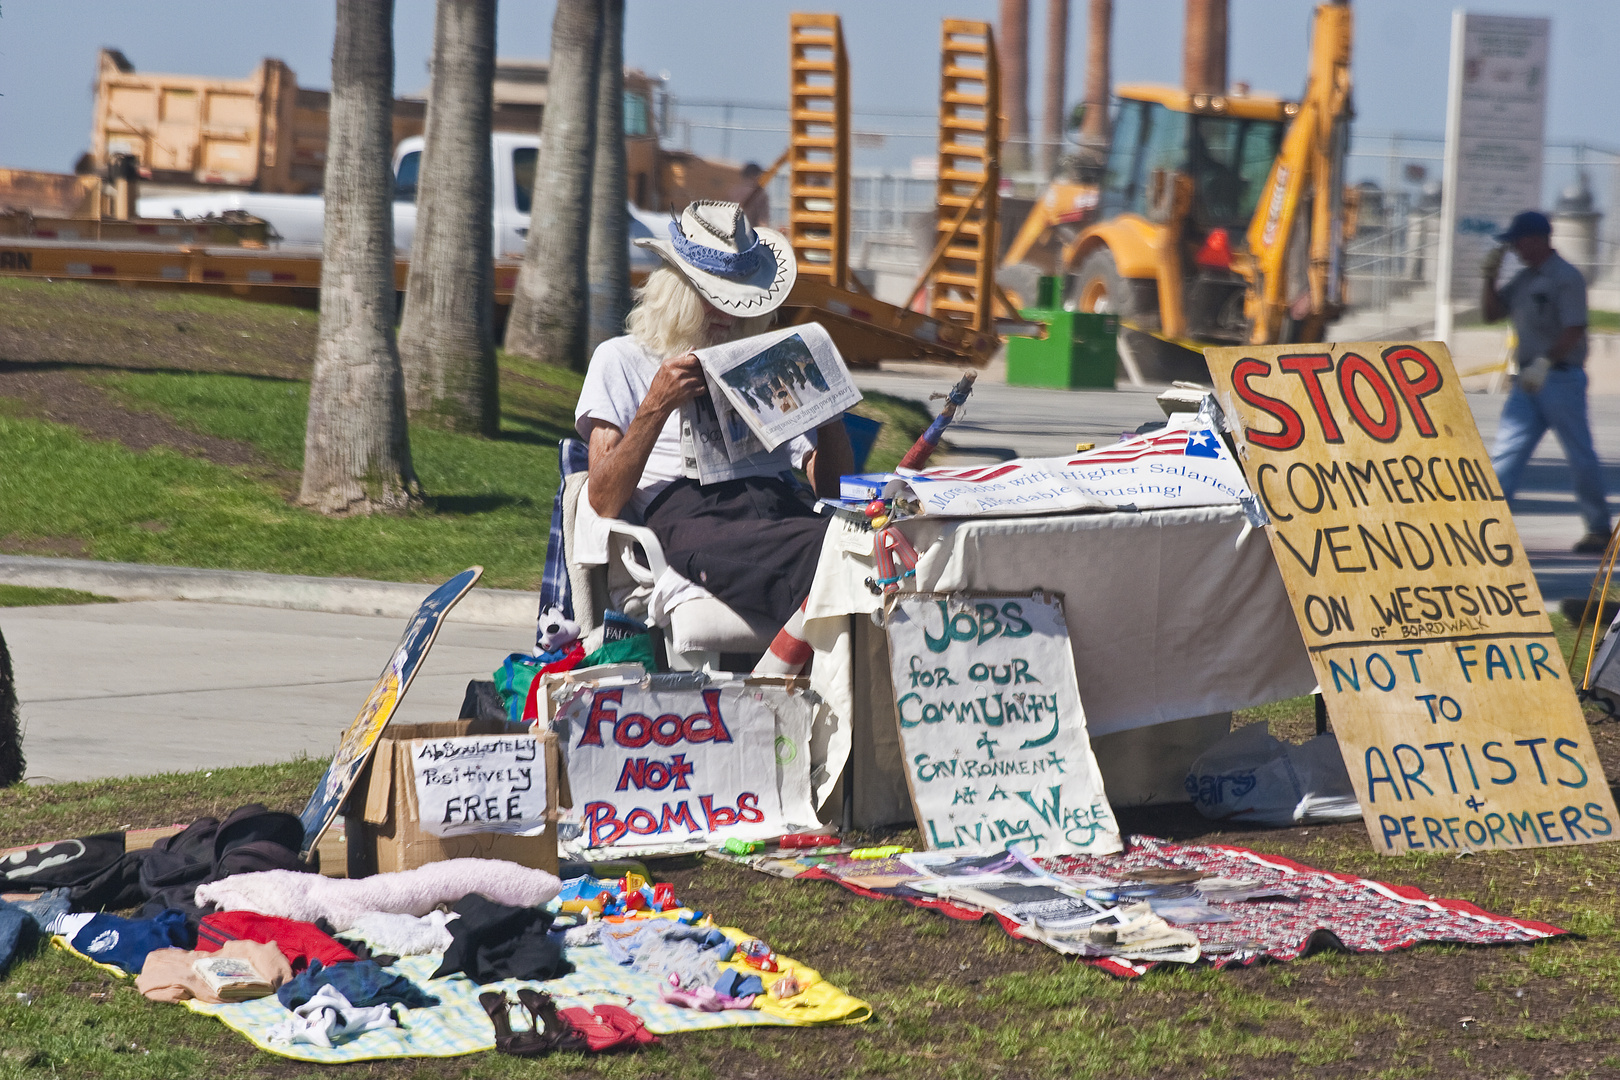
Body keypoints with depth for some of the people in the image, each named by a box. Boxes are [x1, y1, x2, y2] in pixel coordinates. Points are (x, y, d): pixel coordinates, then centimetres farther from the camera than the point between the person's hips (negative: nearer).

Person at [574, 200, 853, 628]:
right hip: (690, 518, -4)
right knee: (819, 551, -42)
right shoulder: (621, 360, 23)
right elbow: (604, 503, 8)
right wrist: (656, 407, -2)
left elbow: (835, 489, 26)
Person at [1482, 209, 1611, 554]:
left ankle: (1599, 529, 12)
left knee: (1581, 457, 0)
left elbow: (1574, 329, -20)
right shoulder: (1524, 279, 14)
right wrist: (1490, 278, 4)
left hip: (1561, 378, -8)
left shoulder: (1566, 278, -11)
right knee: (1506, 451, -1)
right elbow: (1492, 313, 19)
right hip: (1528, 381, 8)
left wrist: (1544, 363, -28)